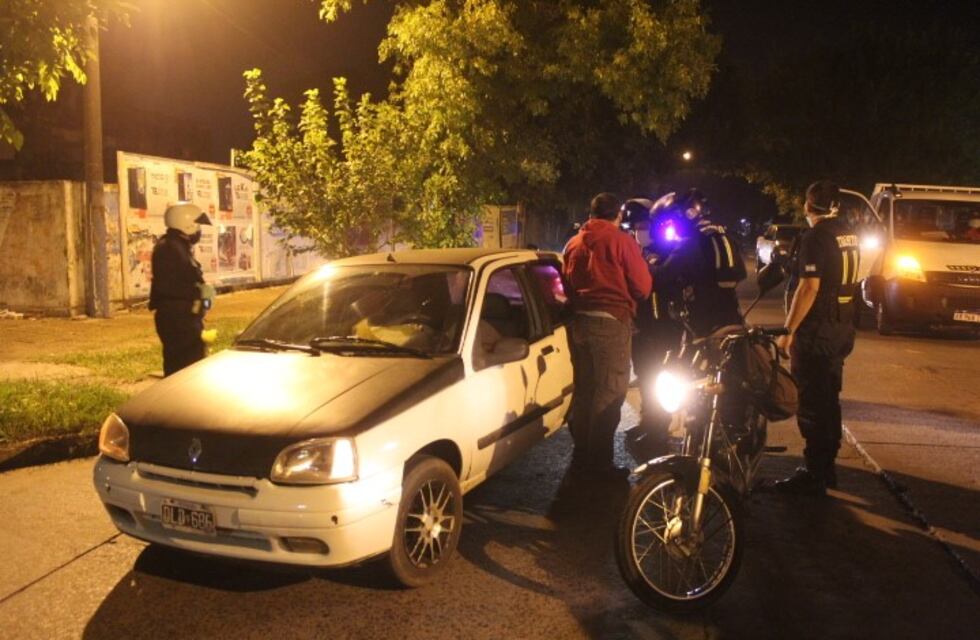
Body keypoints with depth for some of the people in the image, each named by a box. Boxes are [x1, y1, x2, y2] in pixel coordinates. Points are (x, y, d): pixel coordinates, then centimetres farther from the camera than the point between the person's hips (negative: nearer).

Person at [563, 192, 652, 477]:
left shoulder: (573, 244, 11)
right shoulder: (622, 241, -7)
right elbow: (642, 287, -5)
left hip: (579, 321, 6)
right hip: (611, 322, -6)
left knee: (584, 390, 15)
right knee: (609, 393, -1)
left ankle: (582, 454, 21)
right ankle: (600, 460, 0)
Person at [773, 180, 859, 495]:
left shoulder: (816, 237, -16)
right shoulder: (848, 234, 11)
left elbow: (809, 287, -22)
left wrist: (788, 331, -19)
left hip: (816, 331, -9)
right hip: (841, 328, 9)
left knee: (811, 405, -3)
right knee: (828, 401, 16)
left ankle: (814, 476, 3)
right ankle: (826, 469, 25)